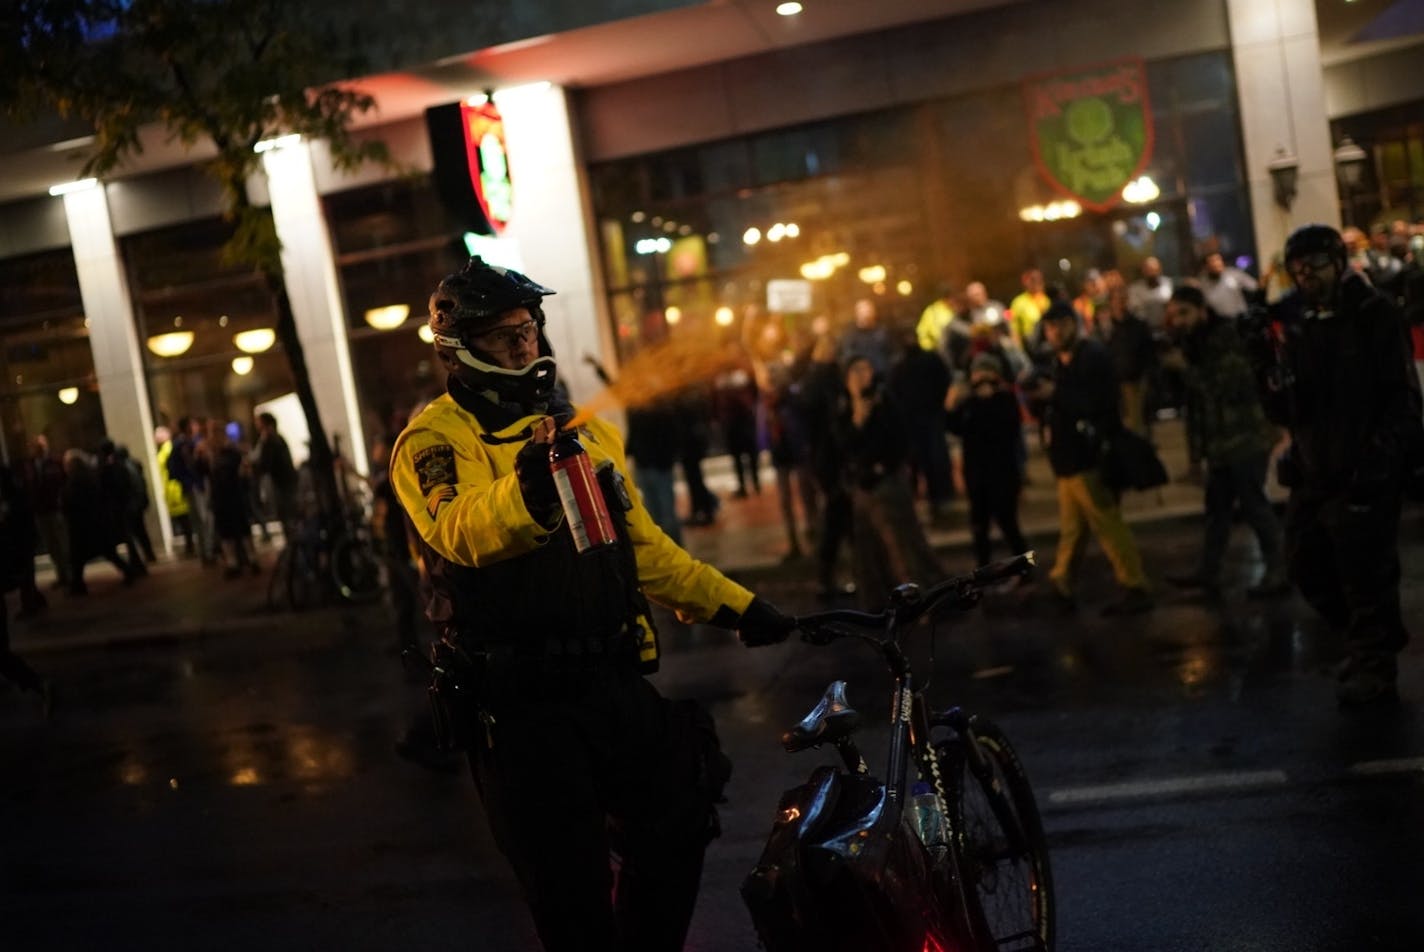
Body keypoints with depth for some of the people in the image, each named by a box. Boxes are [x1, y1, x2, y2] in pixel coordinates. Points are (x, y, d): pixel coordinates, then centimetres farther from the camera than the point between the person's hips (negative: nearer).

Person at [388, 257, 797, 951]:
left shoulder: (582, 429, 14)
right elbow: (461, 532, -30)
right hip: (522, 703, -6)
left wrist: (736, 606, 14)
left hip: (615, 680, 6)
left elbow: (642, 545, 20)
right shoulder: (435, 438, -8)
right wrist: (527, 487, -51)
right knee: (570, 884, 3)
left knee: (675, 830, 13)